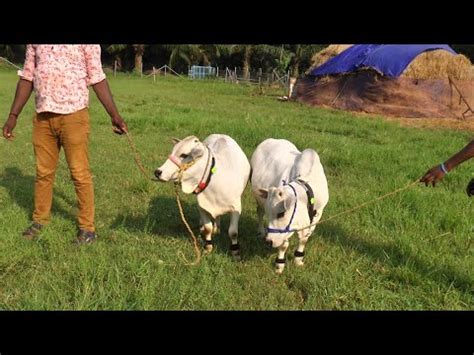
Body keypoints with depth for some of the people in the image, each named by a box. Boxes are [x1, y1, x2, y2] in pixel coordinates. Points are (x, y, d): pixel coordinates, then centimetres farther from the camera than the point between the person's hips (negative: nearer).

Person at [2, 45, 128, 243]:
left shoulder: (87, 45, 0)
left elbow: (97, 79, 0)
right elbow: (27, 78, 16)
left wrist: (114, 114, -8)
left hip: (73, 115, -4)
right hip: (42, 117, 4)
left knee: (80, 173, -3)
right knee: (43, 172, 10)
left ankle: (87, 227, 7)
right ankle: (39, 221, 25)